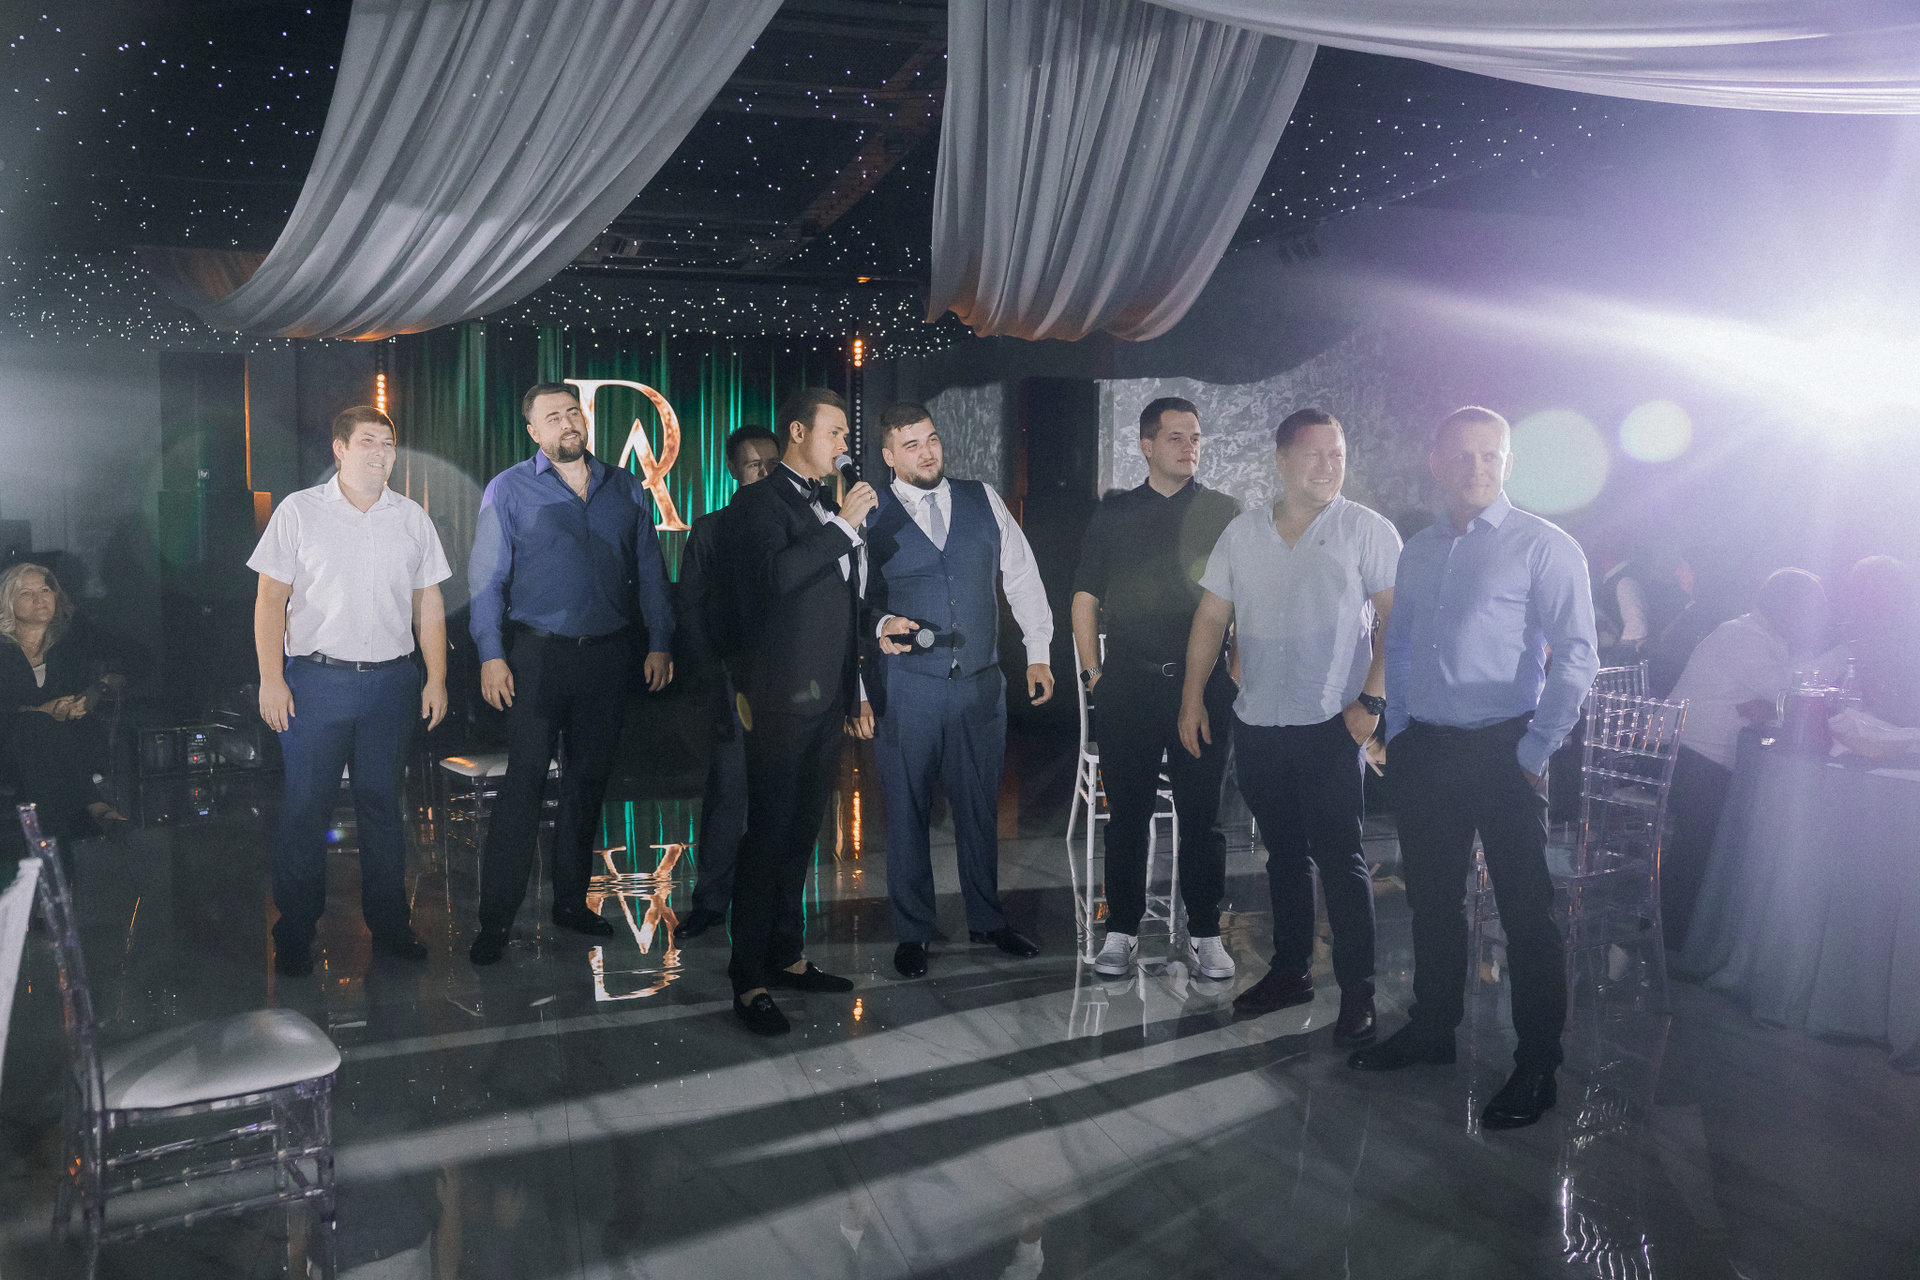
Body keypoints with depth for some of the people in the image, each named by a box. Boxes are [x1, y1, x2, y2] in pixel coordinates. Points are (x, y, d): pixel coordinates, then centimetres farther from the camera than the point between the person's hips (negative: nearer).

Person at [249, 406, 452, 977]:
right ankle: (295, 934, 12)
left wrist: (436, 678, 6)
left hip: (391, 681, 2)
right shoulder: (299, 511, 1)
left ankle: (389, 923, 19)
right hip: (316, 680, -2)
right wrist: (271, 679, -8)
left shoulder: (412, 518, 10)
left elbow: (428, 603, 12)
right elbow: (270, 598, 0)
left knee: (383, 805, 9)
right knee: (306, 808, 1)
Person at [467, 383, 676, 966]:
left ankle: (571, 901, 24)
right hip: (537, 654, -3)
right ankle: (495, 920, 1)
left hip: (607, 655, 3)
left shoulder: (626, 488, 10)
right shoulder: (508, 489, 1)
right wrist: (491, 655, -11)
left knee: (588, 781, 11)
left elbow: (650, 570, 11)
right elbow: (487, 578, -2)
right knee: (524, 781, -6)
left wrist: (660, 642, 4)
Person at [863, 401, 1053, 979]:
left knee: (980, 805, 12)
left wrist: (1038, 652, 6)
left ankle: (987, 919, 29)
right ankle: (912, 931, 21)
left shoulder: (983, 499, 6)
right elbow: (859, 595, 5)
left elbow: (1022, 576, 10)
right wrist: (882, 624, -16)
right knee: (907, 809, 6)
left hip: (981, 682, 2)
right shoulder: (872, 518, 0)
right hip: (907, 686, -2)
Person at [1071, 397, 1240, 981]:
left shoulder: (1224, 513, 8)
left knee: (1201, 814, 4)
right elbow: (1086, 597, 10)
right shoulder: (1114, 513, 10)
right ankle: (1122, 930, 16)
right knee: (1127, 812, 5)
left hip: (1203, 686, 0)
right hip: (1128, 686, 1)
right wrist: (1093, 670, 3)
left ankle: (1204, 933, 15)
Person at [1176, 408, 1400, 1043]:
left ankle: (1358, 992, 7)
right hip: (1256, 723, 4)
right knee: (1284, 852, 15)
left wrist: (1371, 700, -14)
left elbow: (1395, 621, -6)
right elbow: (1211, 618, 11)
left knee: (1339, 858, -3)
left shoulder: (1368, 531, -3)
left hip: (1331, 724, -4)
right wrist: (1193, 697, 6)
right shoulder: (1241, 534, 8)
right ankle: (1291, 971, 28)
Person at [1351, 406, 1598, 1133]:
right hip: (1424, 751, 6)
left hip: (1502, 751, -5)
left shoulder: (1543, 548, -6)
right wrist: (1396, 732, 12)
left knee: (1526, 911, 1)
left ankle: (1537, 1068, 14)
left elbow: (1575, 657, -11)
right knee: (1430, 900, 16)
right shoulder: (1417, 552, 13)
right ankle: (1431, 1029, 33)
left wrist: (1534, 752, -14)